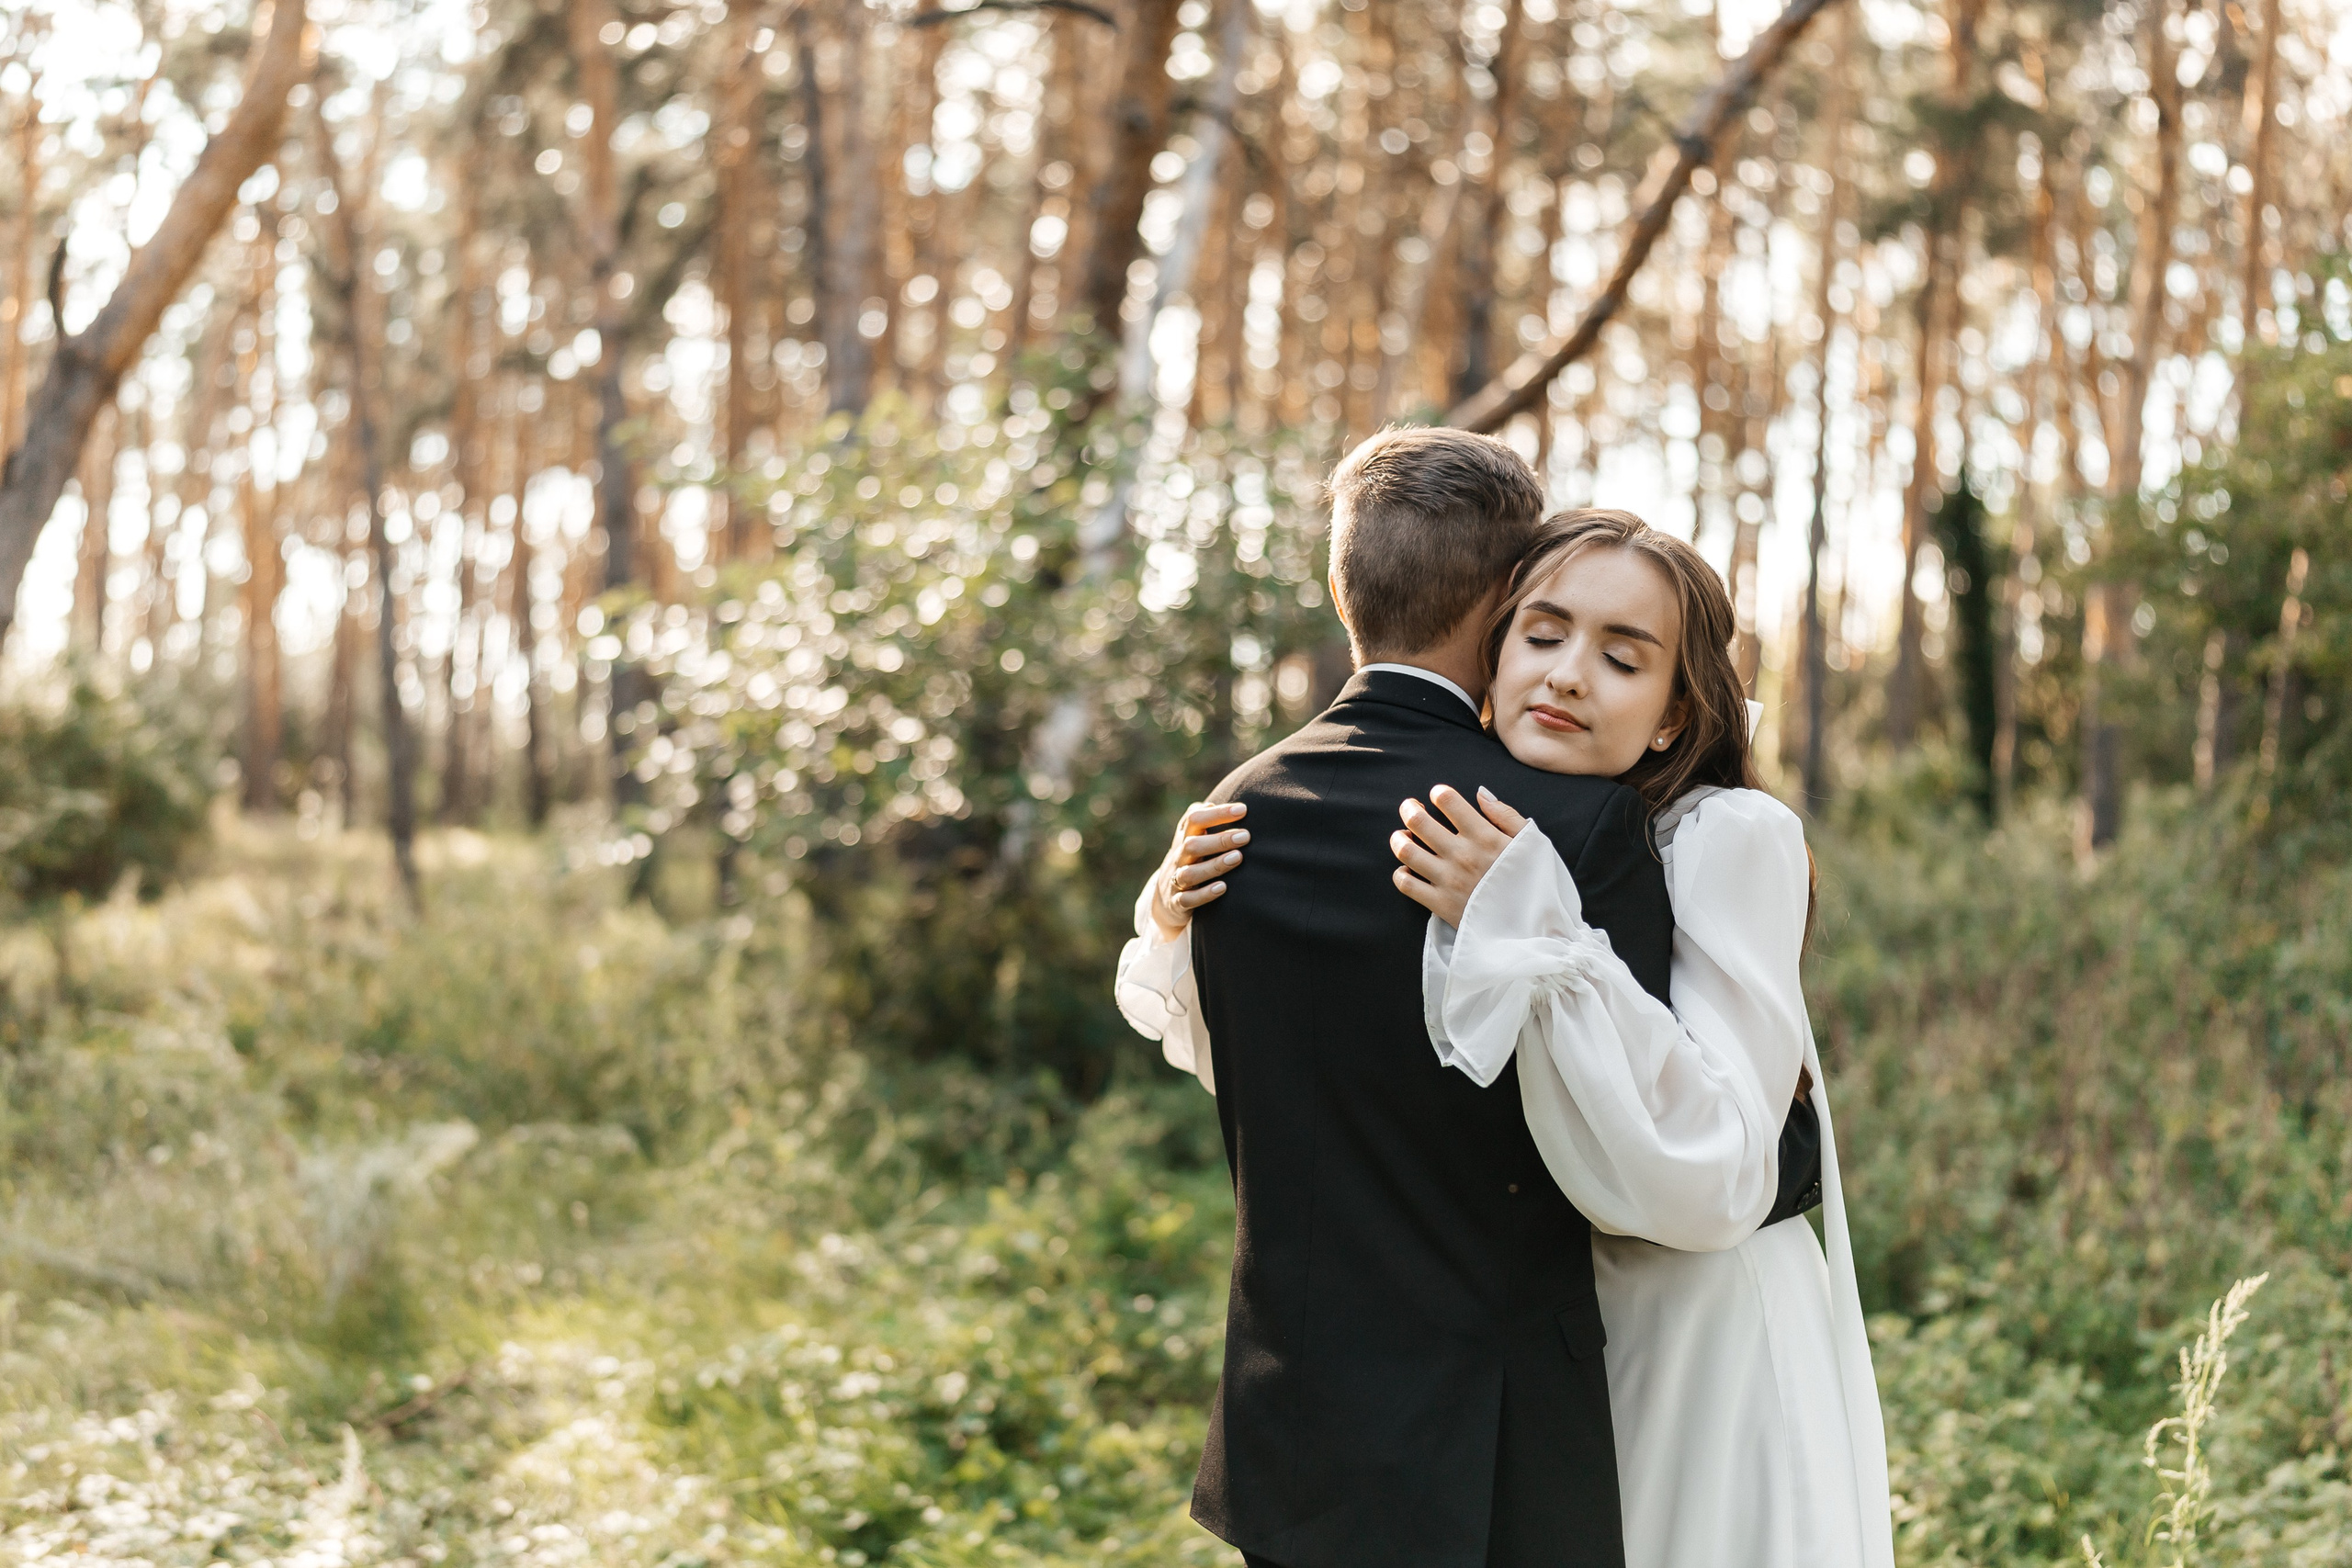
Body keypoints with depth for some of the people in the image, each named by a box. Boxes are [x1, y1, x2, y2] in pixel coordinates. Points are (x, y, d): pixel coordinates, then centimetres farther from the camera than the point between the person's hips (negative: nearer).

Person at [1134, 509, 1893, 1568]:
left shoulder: (1735, 839, -18)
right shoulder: (1477, 852, -2)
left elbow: (1707, 1182, -26)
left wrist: (1531, 930, -31)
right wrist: (1193, 920, -12)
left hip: (1707, 1355, -5)